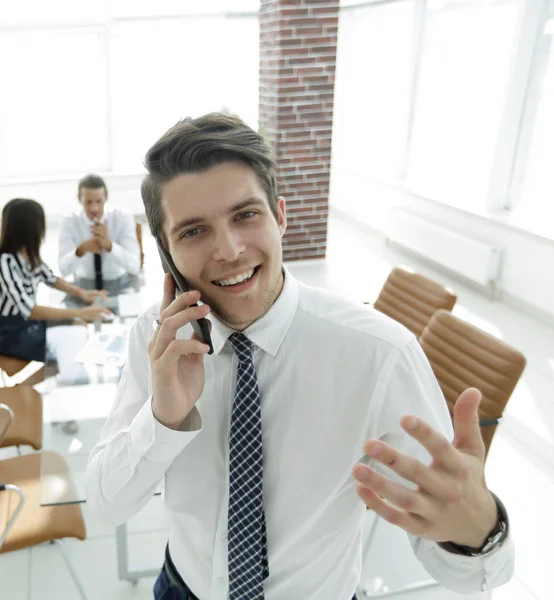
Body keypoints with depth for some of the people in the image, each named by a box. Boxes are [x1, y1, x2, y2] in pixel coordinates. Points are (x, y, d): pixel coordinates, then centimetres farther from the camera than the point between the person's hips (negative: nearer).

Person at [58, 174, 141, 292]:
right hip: (84, 286, 0)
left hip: (119, 285, 0)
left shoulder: (123, 218, -14)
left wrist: (108, 244, -37)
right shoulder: (69, 222, -10)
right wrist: (81, 249, -37)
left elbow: (135, 267, -23)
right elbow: (64, 269, -18)